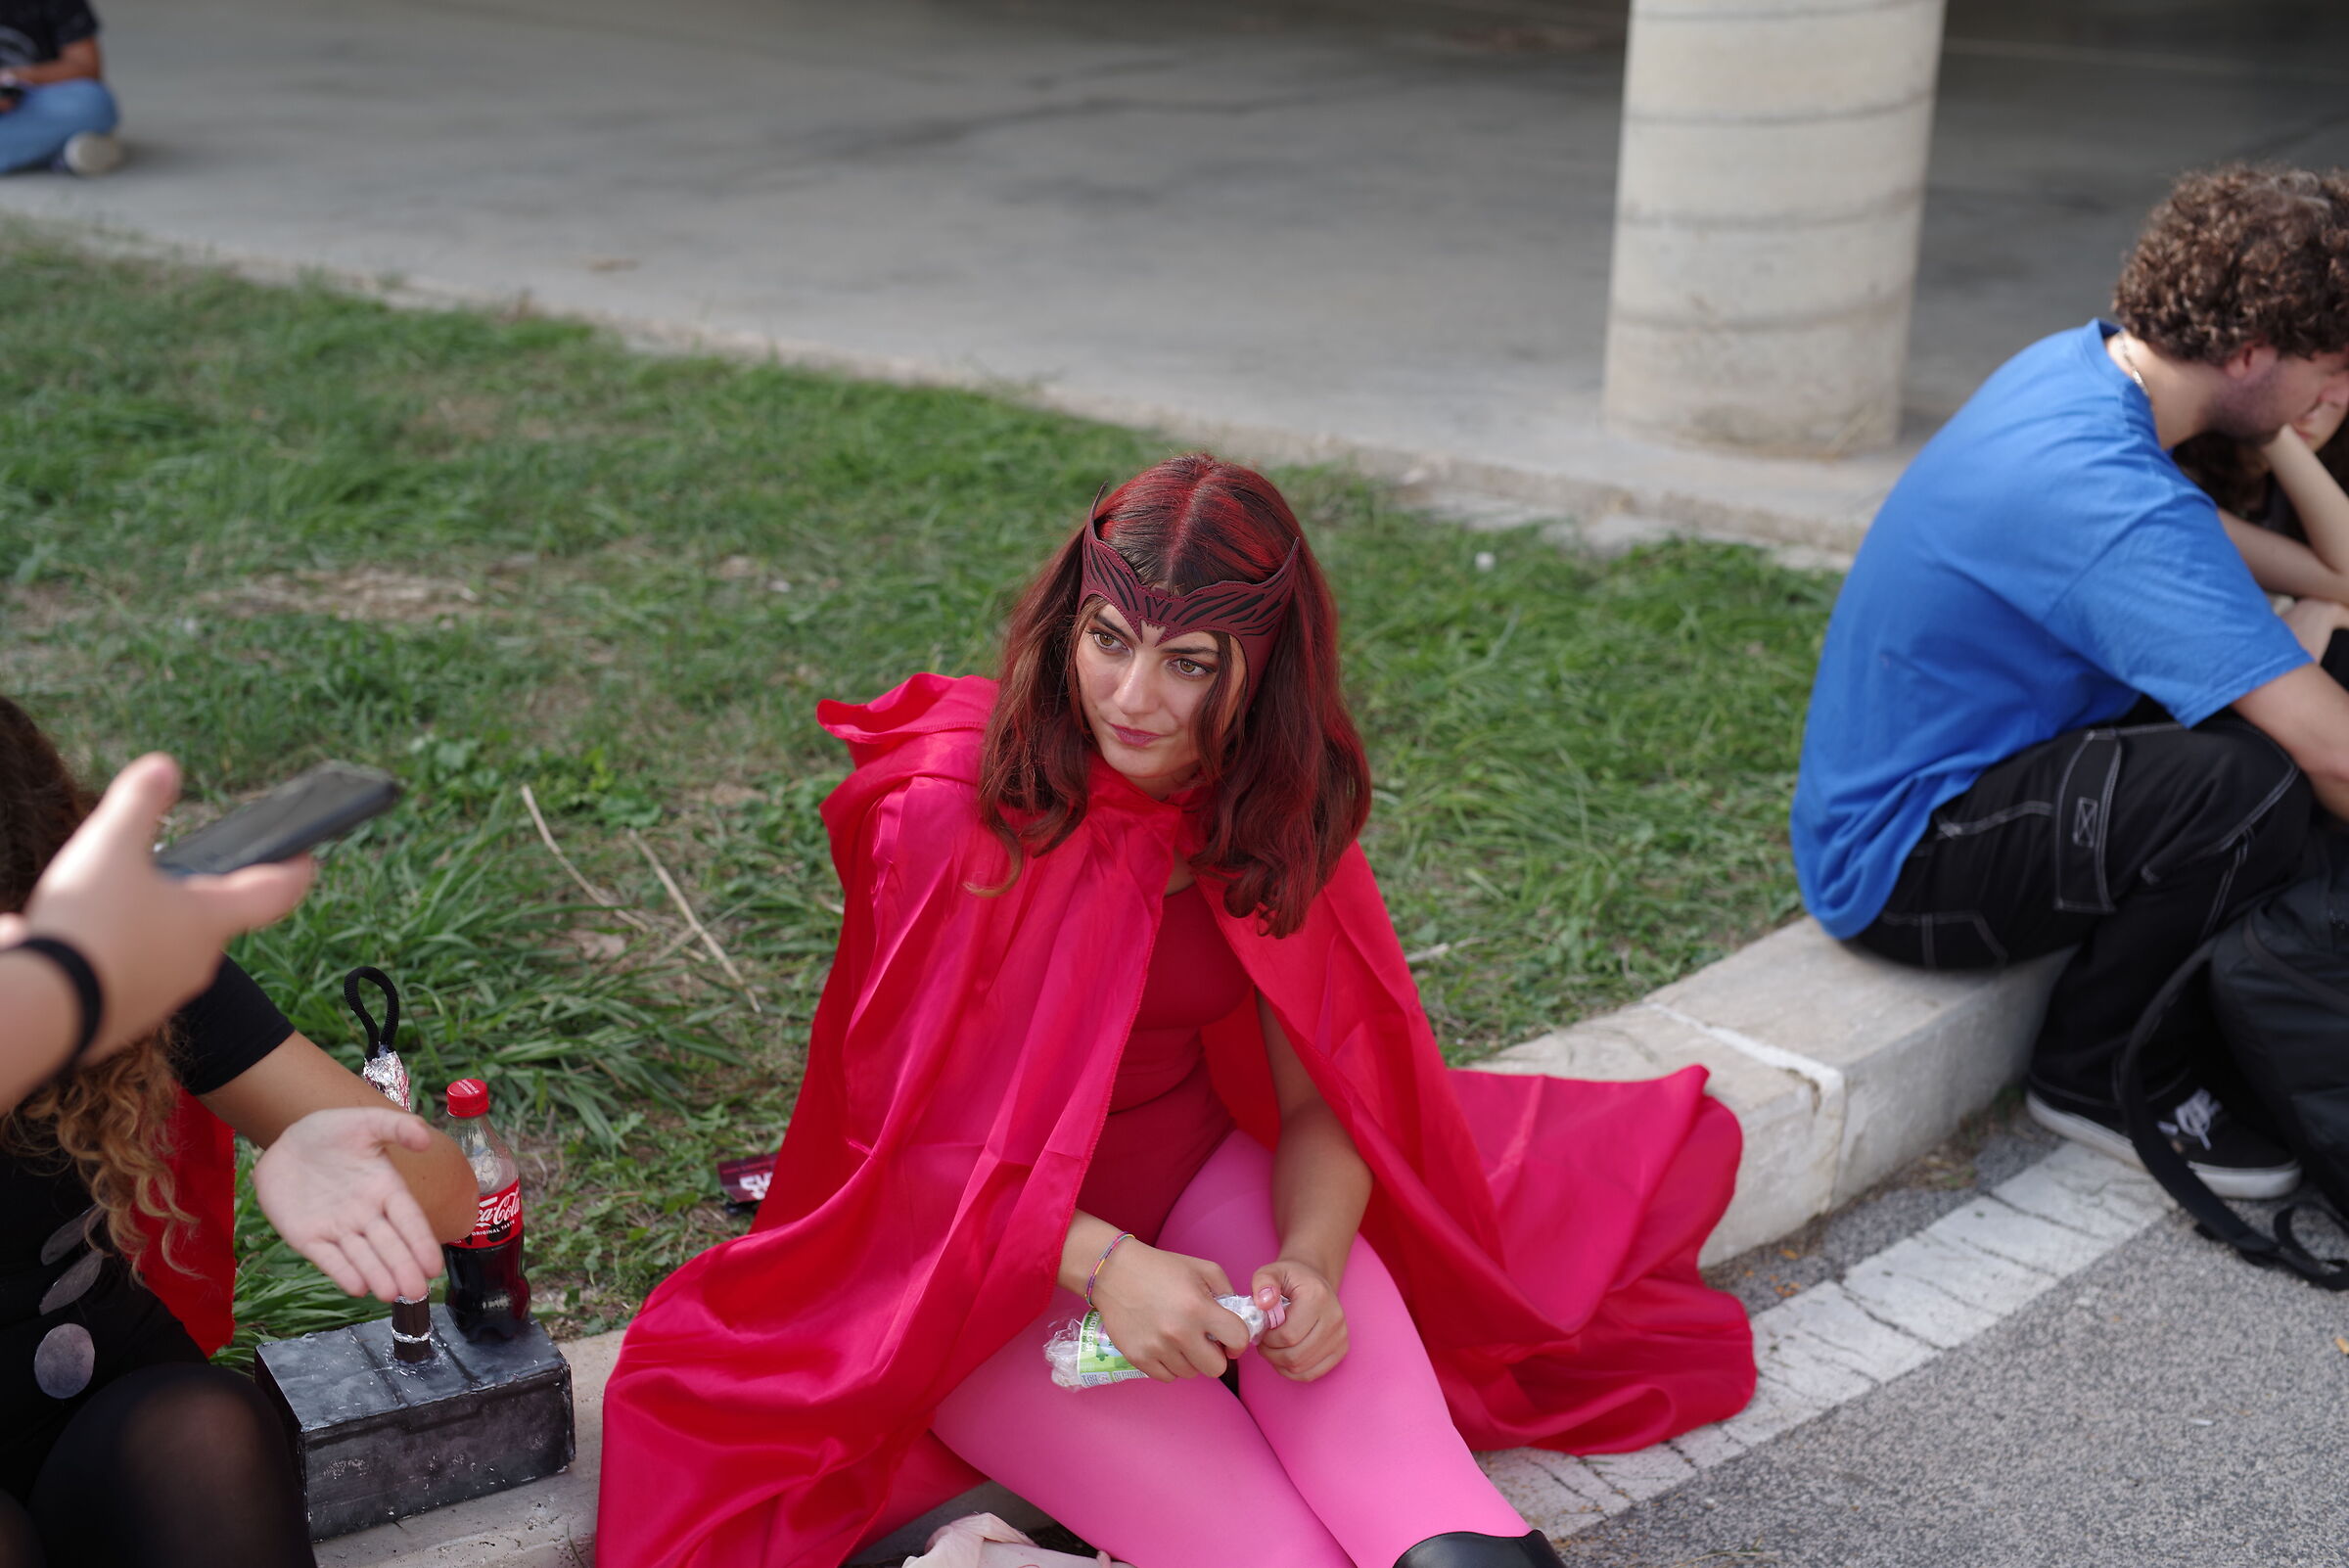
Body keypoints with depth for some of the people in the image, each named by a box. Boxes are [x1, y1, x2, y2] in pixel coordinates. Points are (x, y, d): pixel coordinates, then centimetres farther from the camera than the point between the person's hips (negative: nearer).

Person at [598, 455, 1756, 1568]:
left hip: (1198, 1190, 5)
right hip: (985, 1267, -4)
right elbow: (914, 1136, -16)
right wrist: (1102, 1266, -31)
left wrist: (1309, 1263, -27)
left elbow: (1319, 1104, -5)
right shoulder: (950, 809, -18)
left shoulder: (1273, 815, -4)